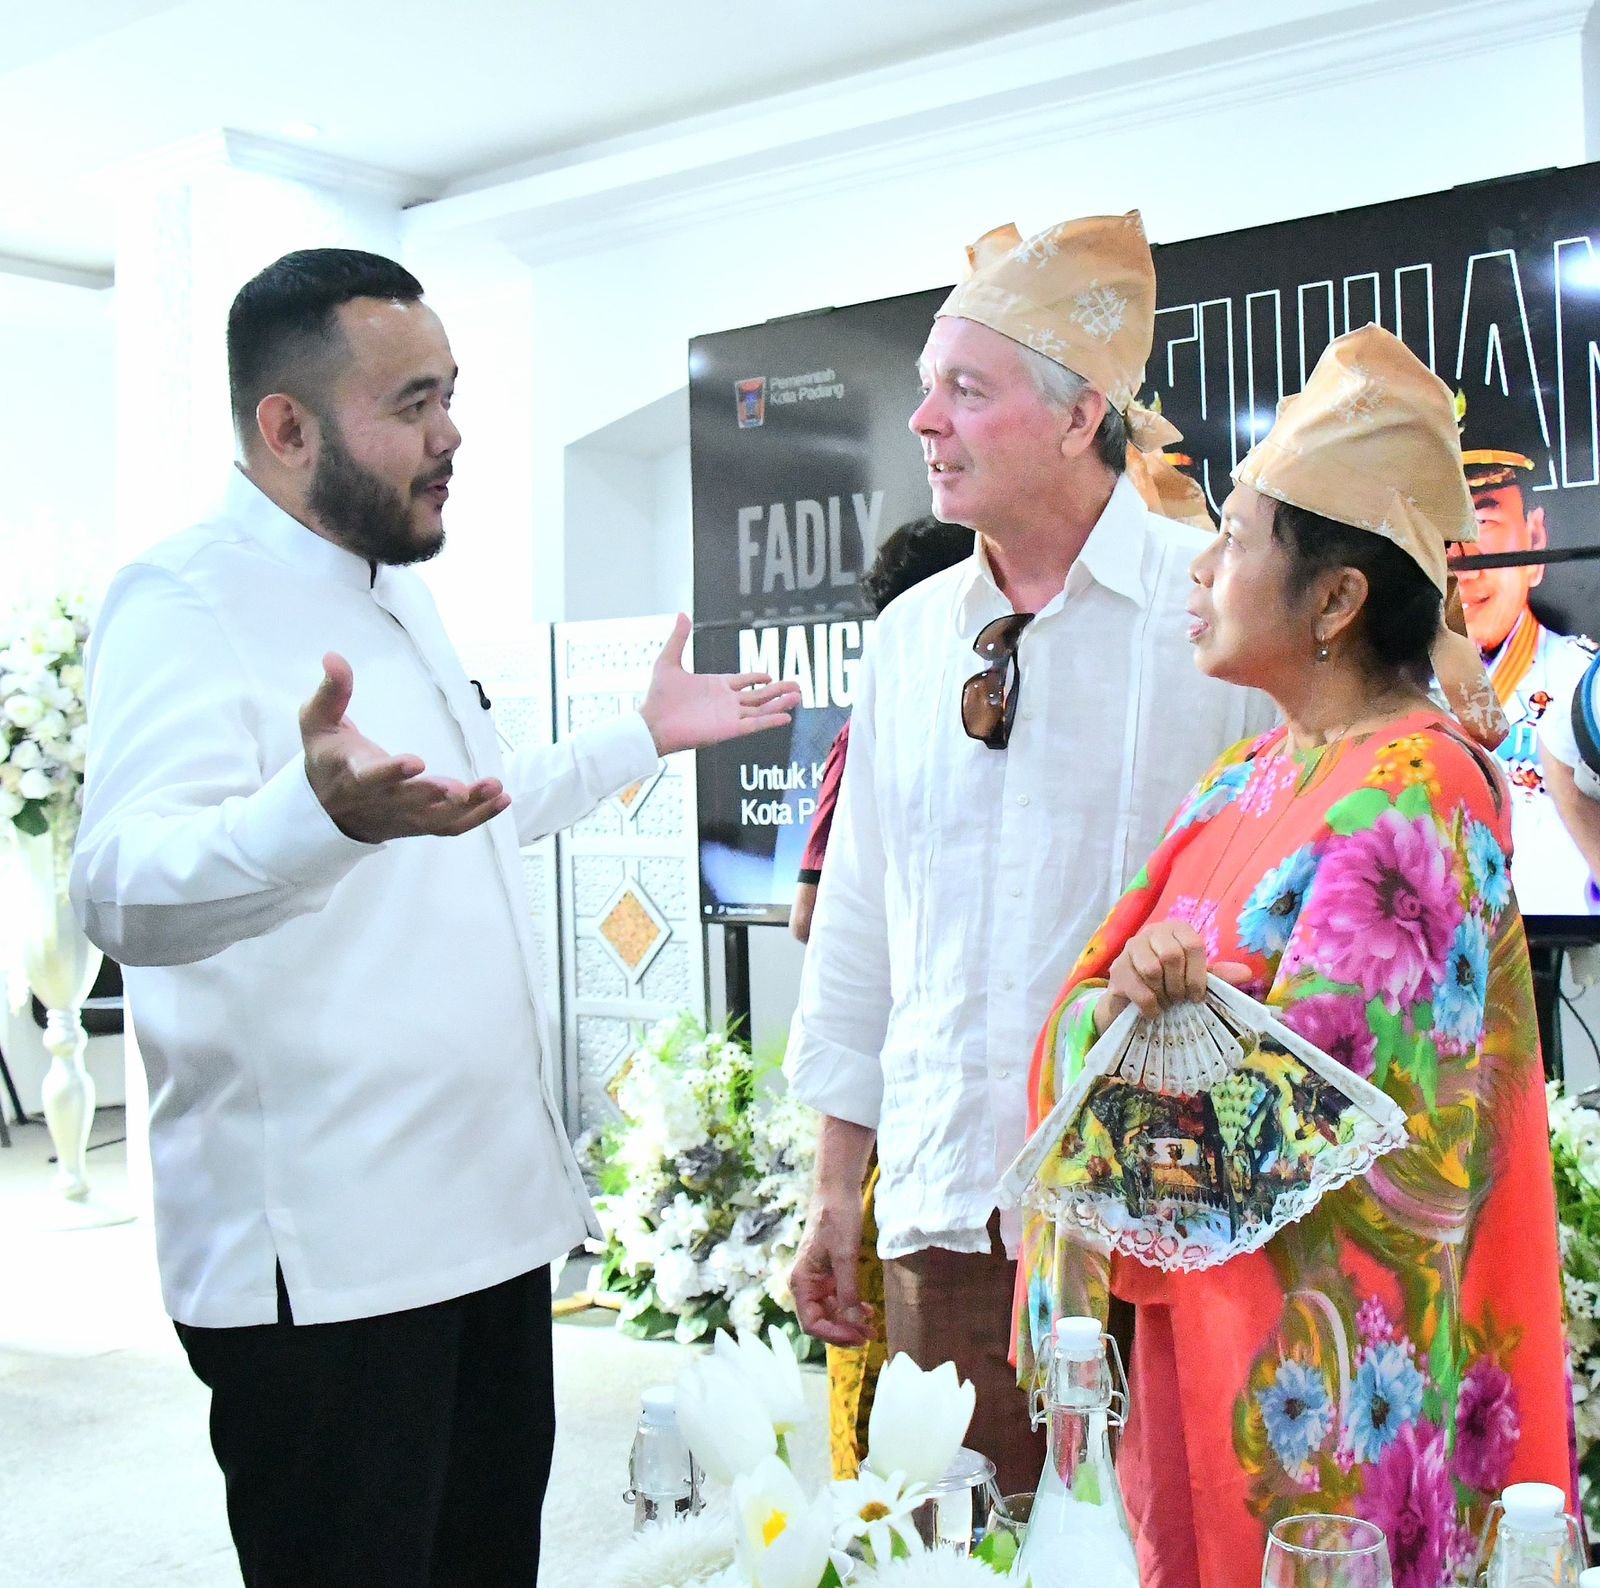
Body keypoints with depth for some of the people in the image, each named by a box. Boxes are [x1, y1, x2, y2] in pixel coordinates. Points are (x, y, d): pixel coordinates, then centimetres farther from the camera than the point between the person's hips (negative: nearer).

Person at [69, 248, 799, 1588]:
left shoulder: (399, 593, 15)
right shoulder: (184, 600, -15)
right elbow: (126, 889, -32)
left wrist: (647, 736, 32)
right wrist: (328, 812, -51)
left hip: (491, 1207, 9)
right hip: (323, 1259, -9)